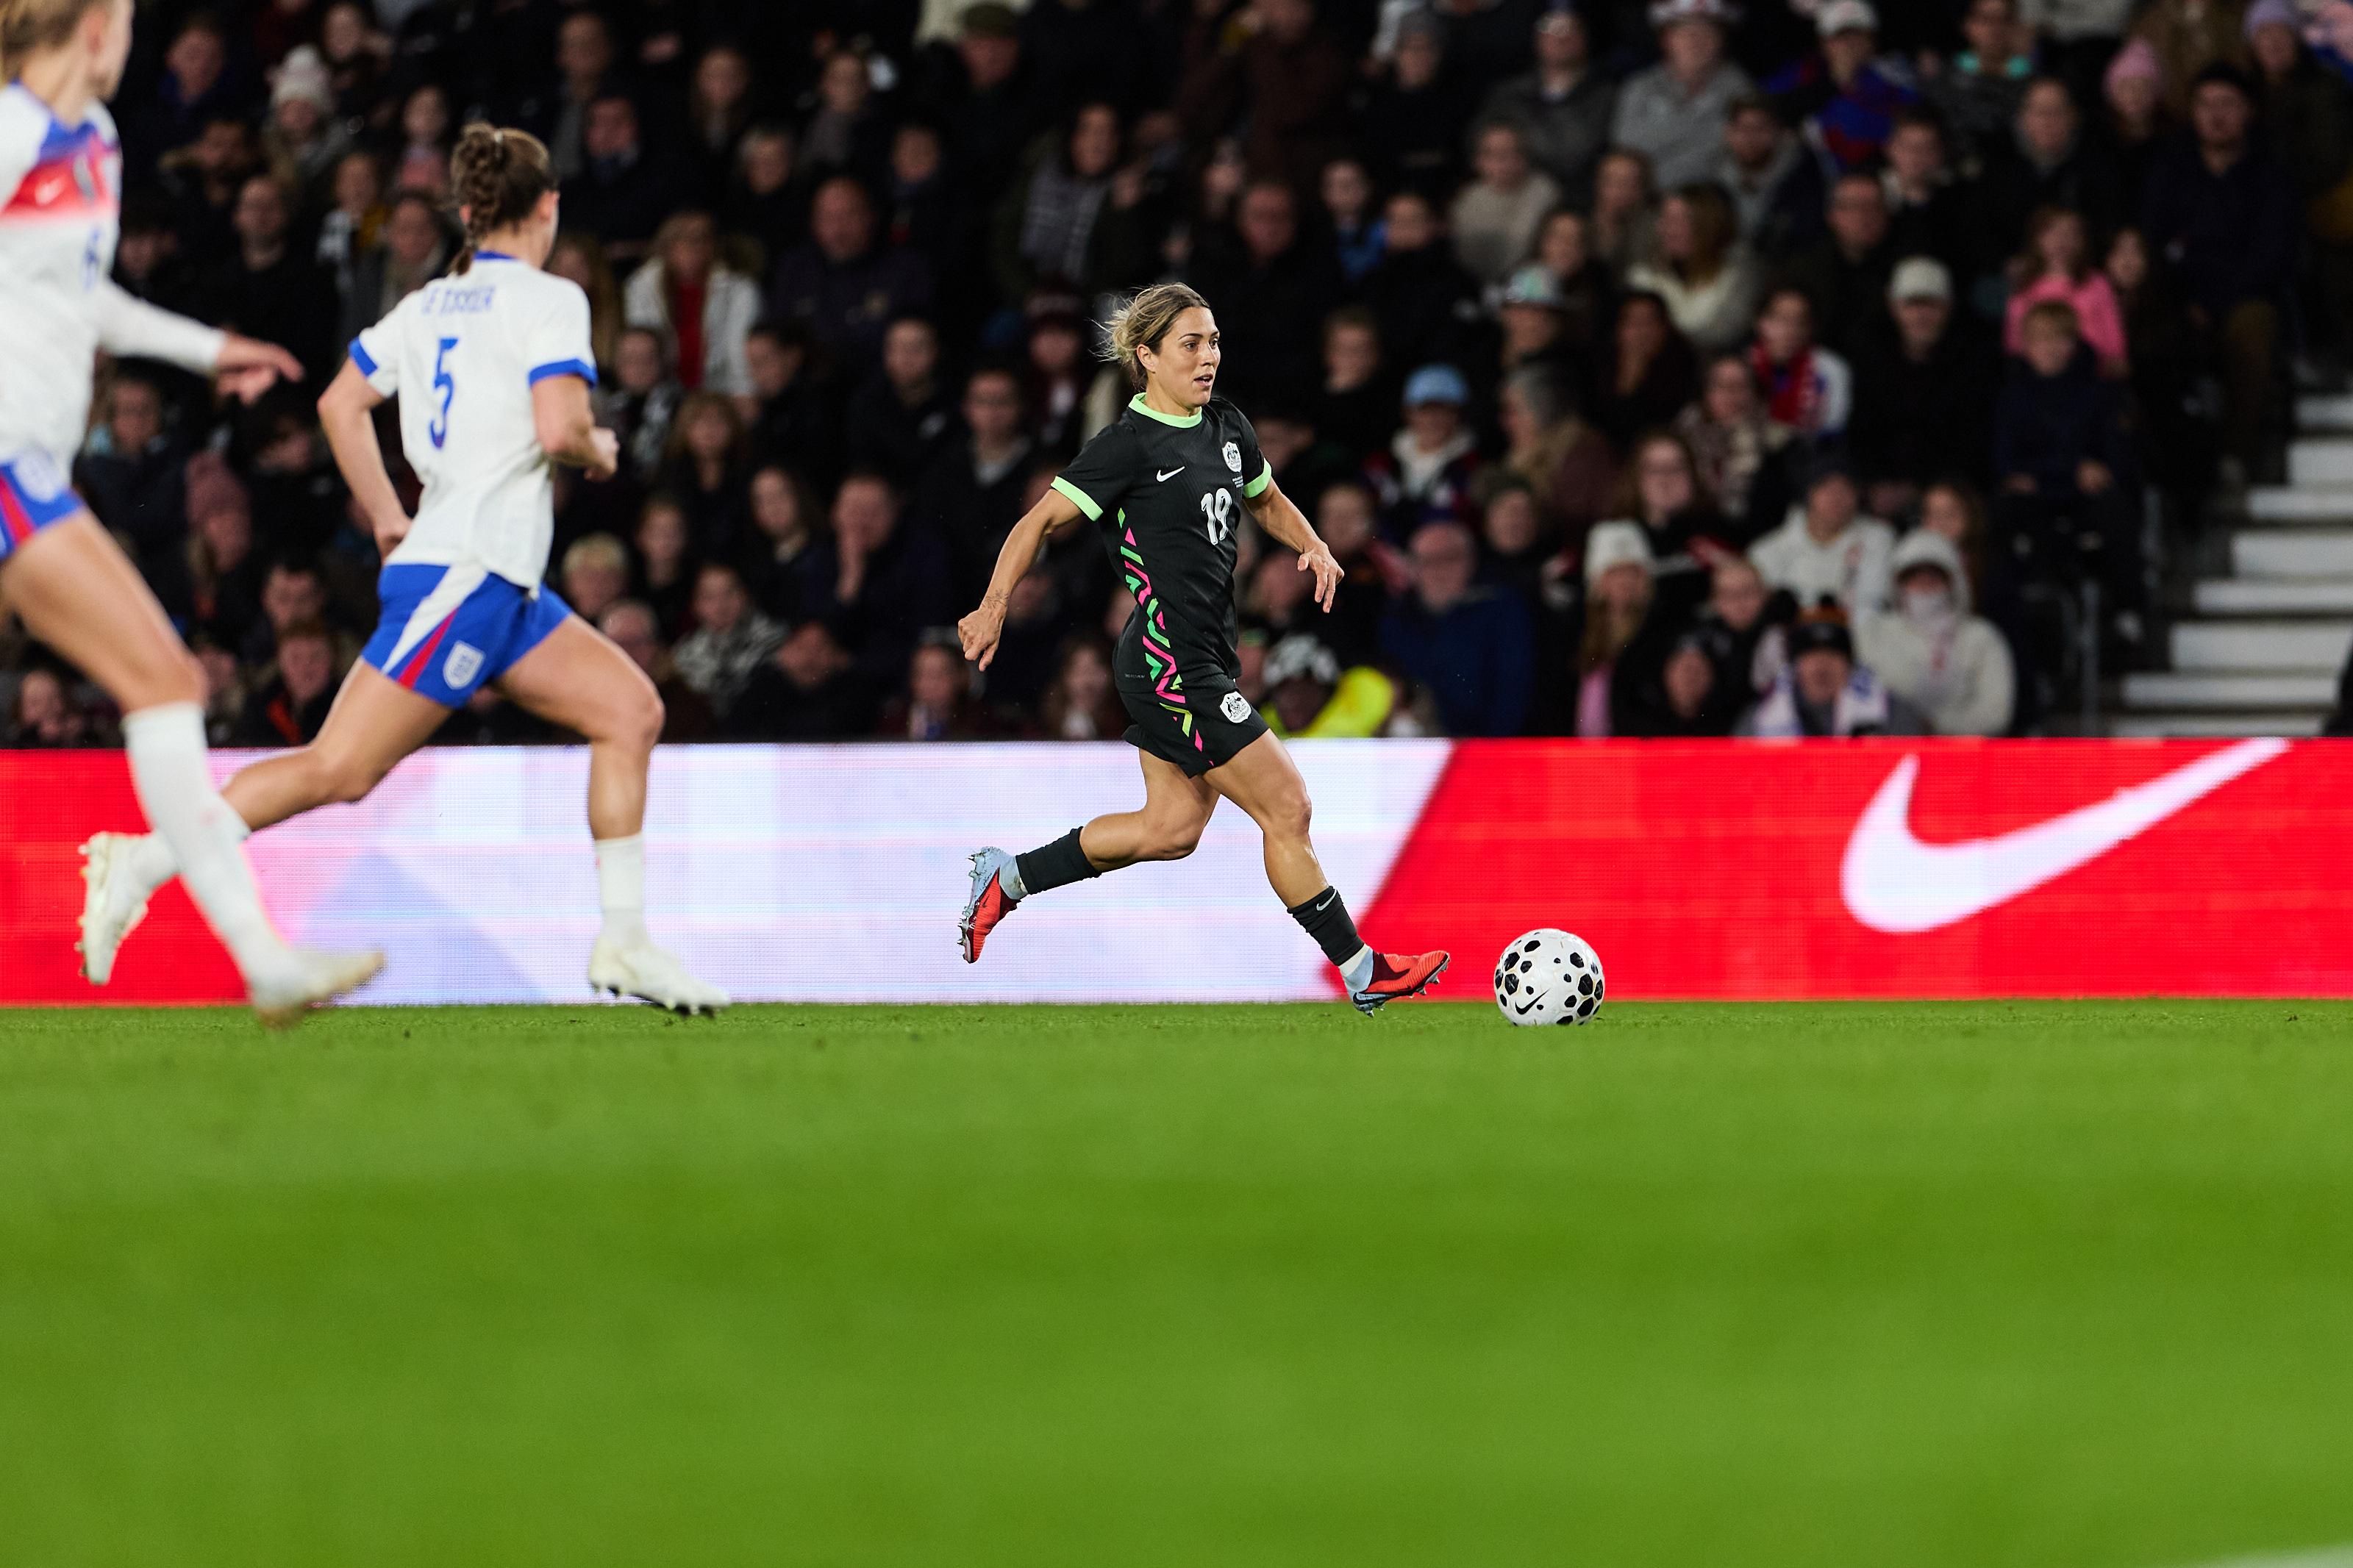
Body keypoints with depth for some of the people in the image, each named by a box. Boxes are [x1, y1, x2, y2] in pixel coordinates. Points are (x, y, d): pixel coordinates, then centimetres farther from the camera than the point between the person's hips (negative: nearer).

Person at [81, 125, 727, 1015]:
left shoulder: (429, 305, 16)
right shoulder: (548, 300, -7)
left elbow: (340, 405, 18)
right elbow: (558, 429, -20)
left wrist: (391, 524, 23)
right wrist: (600, 453, 2)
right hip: (468, 575, -9)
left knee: (630, 709, 7)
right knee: (341, 769, -11)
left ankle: (623, 942, 4)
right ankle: (145, 864, -9)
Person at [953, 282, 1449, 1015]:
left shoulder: (1226, 427, 10)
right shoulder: (1130, 444, -13)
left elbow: (1267, 500, 26)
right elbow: (1039, 521, -11)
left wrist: (1314, 547, 7)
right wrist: (995, 609, -20)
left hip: (1209, 660, 9)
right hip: (1170, 666, -9)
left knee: (1172, 827, 14)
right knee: (1287, 807, -7)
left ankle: (1007, 877, 25)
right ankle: (1363, 973, 0)